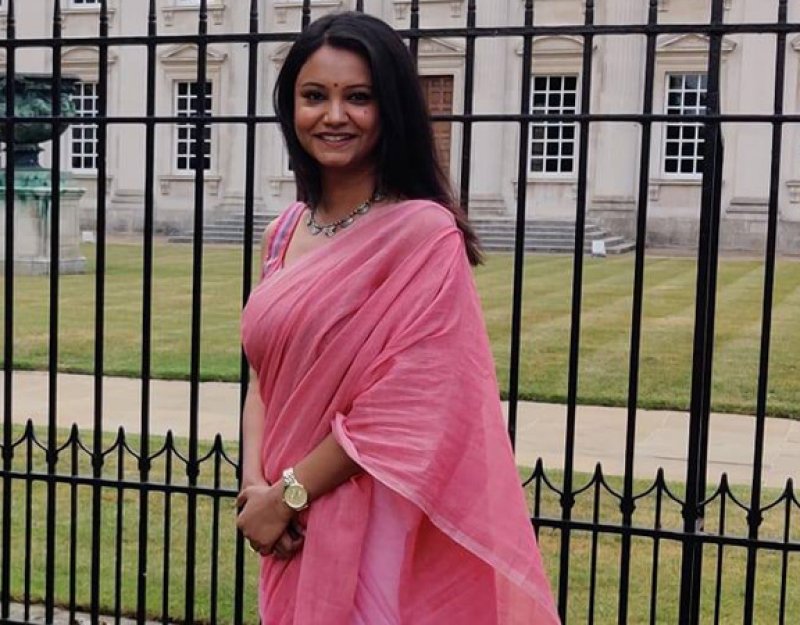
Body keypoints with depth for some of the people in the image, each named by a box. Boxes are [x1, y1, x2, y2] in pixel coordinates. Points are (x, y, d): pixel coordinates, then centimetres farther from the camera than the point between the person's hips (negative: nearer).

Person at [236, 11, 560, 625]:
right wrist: (254, 486, -7)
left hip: (375, 532, -6)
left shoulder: (425, 232, -15)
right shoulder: (286, 231, 6)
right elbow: (266, 375, 8)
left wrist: (287, 494, -13)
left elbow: (406, 402, -19)